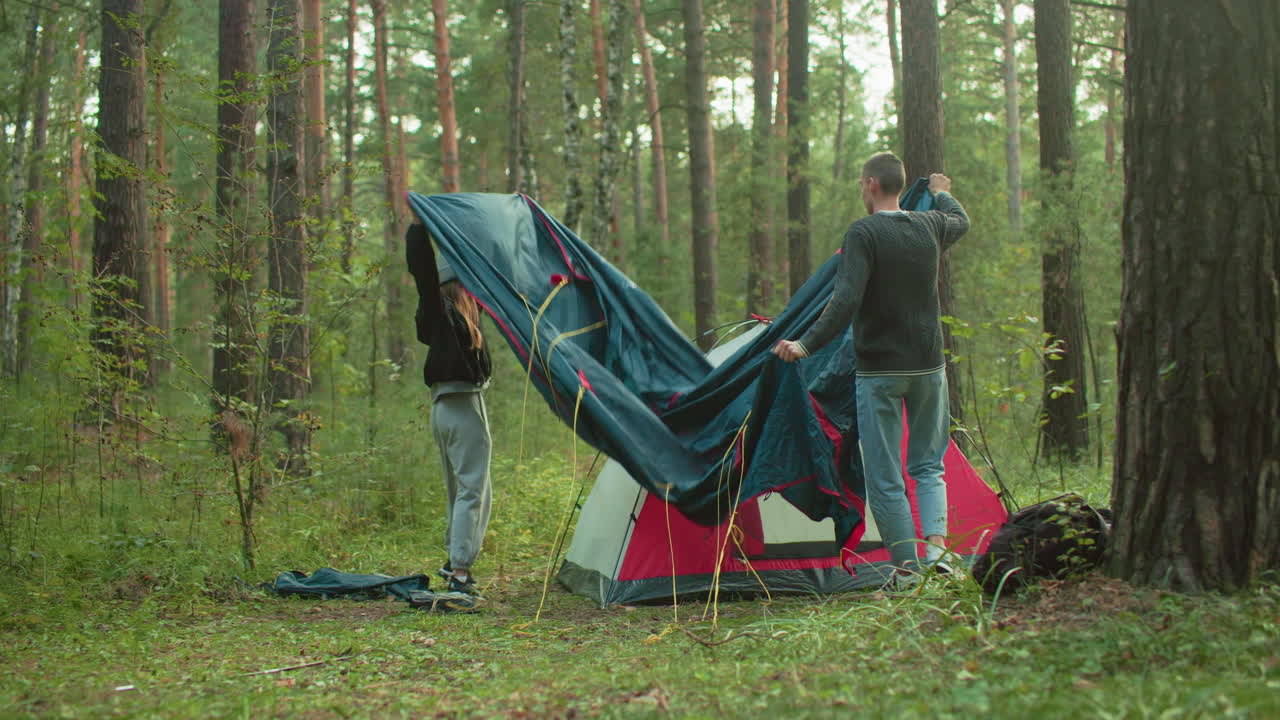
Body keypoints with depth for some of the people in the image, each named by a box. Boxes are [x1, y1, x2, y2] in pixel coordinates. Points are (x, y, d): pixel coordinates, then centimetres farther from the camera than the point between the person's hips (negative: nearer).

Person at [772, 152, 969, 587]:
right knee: (928, 464, 17)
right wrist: (941, 193, 51)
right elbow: (960, 221, 31)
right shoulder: (930, 227, 5)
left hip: (879, 371, -5)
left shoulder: (863, 233, -13)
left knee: (884, 475, 3)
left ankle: (905, 568, 4)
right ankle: (936, 544, -2)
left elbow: (846, 301, -24)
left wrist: (806, 345, -25)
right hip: (929, 367, 5)